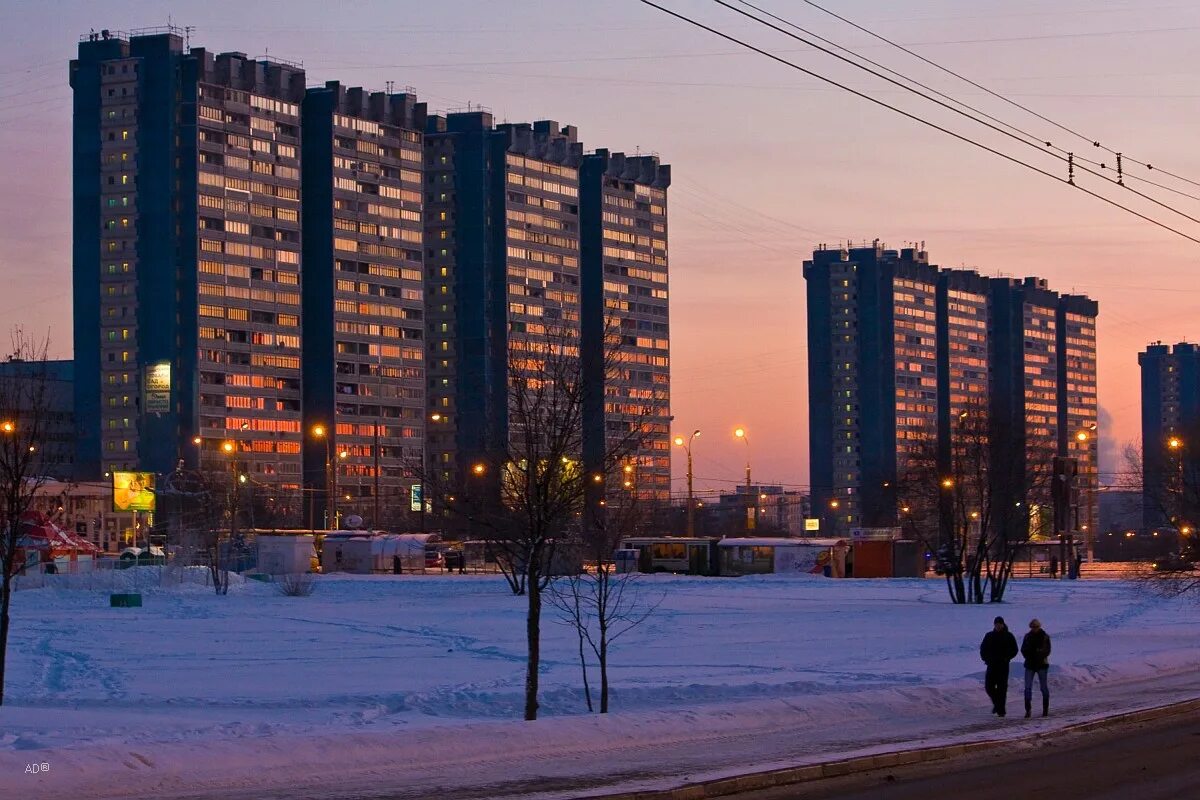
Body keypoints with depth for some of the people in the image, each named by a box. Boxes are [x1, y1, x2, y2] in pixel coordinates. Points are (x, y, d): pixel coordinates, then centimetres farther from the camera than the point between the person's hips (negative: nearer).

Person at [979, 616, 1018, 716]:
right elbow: (983, 648, 15)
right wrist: (986, 659, 0)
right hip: (992, 665, 3)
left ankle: (1001, 710, -1)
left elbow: (1014, 650, 3)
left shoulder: (1009, 636, 1)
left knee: (1002, 688, -5)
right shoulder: (989, 635, 9)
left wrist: (1006, 658, -12)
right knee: (988, 686, -1)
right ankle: (997, 703, 24)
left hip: (1003, 666, -3)